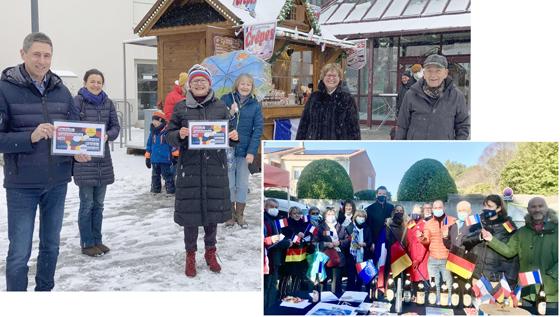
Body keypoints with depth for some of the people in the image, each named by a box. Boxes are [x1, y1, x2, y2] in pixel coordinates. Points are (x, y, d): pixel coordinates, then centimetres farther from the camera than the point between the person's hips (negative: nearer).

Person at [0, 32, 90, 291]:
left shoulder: (61, 90, 5)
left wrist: (79, 151, -9)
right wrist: (30, 137, -25)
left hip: (57, 182, 5)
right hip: (22, 184, -4)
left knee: (51, 246, 17)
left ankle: (45, 290, 35)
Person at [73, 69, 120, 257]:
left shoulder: (107, 103, 8)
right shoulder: (78, 101, -5)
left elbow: (115, 126, 8)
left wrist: (108, 135, -12)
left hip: (103, 158, 5)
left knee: (98, 203, 13)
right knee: (87, 203, 1)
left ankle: (97, 240, 24)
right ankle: (87, 244, 13)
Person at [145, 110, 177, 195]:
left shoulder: (168, 131, -9)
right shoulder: (152, 132, 9)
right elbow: (149, 145, 17)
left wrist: (175, 155, -6)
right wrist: (147, 157, 18)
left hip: (165, 159, -6)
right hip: (154, 159, 6)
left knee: (167, 174, -3)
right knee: (155, 175, 15)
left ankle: (170, 189, 4)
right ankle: (155, 189, 26)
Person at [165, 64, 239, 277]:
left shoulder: (220, 107, 6)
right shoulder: (181, 107, 3)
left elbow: (228, 135, 11)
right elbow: (169, 136, 3)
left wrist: (234, 137, -12)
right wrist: (179, 135, -18)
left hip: (215, 167, 1)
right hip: (189, 167, -1)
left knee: (213, 209, 8)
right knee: (190, 210, 2)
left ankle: (210, 252, 27)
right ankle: (190, 255, 18)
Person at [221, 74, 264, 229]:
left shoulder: (255, 105, 1)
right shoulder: (226, 99, 0)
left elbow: (258, 129, -3)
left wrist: (252, 151, -10)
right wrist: (229, 114, -21)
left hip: (244, 150, 1)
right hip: (226, 148, 0)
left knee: (243, 184, 5)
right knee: (228, 183, 5)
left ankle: (240, 215, 19)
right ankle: (231, 214, 19)